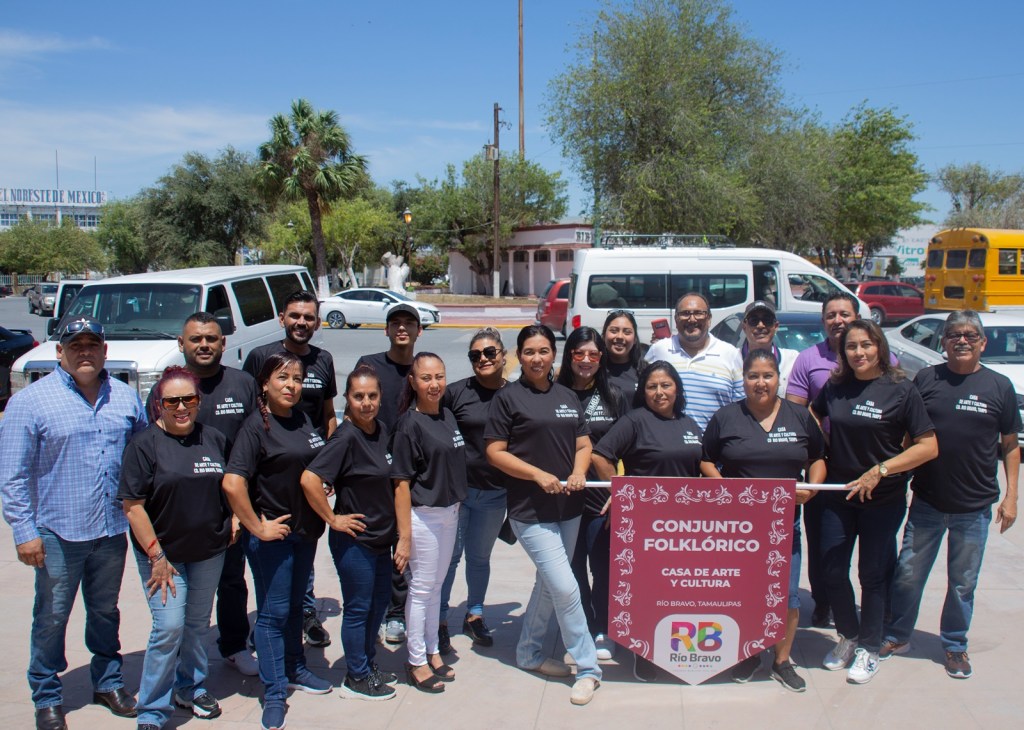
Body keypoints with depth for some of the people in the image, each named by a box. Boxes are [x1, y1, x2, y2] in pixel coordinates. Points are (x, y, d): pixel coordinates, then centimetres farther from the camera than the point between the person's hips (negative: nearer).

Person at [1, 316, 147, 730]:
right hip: (58, 532, -3)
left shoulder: (124, 397, 5)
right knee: (52, 618, 9)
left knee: (106, 611, 17)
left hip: (113, 529, 4)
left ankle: (108, 681, 33)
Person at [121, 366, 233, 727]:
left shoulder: (214, 439, 4)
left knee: (198, 624, 15)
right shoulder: (145, 444, -10)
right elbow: (132, 505, -13)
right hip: (163, 551, -4)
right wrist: (157, 556, -15)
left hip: (209, 551, 5)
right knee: (169, 627, -8)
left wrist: (234, 521, 6)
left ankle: (190, 687, 36)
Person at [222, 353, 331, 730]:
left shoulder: (303, 419, 6)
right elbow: (232, 483, -25)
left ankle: (295, 670, 36)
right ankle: (274, 693, 13)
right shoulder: (256, 425, -15)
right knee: (273, 611, 2)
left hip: (306, 529, 7)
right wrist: (257, 527, -20)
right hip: (272, 534, -7)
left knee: (295, 604, 20)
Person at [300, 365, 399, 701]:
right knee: (358, 608, 6)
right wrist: (332, 519, -21)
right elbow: (309, 479, -31)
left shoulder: (381, 431, 2)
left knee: (380, 600, 19)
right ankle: (356, 678, 21)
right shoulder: (346, 437, -22)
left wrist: (397, 533, 13)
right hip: (354, 539, -8)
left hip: (380, 535, 8)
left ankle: (368, 663, 36)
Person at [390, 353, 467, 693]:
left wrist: (455, 507, 11)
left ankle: (432, 652, 31)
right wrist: (404, 536, -18)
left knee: (436, 586, 18)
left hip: (450, 512, 7)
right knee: (421, 588, 4)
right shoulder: (409, 423, -16)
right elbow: (401, 483, -17)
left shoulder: (447, 417, 6)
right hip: (422, 515, -7)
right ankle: (416, 662, 17)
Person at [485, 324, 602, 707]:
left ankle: (529, 652, 34)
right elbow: (495, 452, -8)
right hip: (530, 510, -6)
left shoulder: (567, 396, 11)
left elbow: (583, 443, 13)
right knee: (565, 587, -10)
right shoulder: (508, 397, -5)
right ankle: (588, 667, 4)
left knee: (549, 584, 16)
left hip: (568, 507, 6)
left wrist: (579, 471, -8)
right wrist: (538, 475, -18)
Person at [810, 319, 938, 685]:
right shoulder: (835, 387, 0)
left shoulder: (901, 390, -11)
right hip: (837, 495, 4)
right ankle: (848, 636, 30)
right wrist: (824, 453, 4)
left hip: (883, 500, -3)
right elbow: (813, 417, 20)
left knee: (873, 574, 8)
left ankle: (869, 648, 25)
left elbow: (928, 446, -13)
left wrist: (880, 470, -21)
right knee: (832, 570, 7)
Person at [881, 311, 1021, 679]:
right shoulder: (925, 379, 0)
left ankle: (955, 646, 30)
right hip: (926, 501, 0)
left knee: (963, 582, 12)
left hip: (975, 506, 0)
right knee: (907, 574, 8)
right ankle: (897, 636, 27)